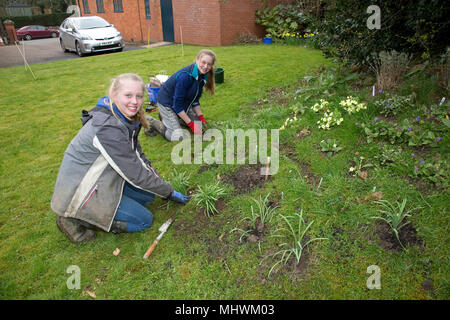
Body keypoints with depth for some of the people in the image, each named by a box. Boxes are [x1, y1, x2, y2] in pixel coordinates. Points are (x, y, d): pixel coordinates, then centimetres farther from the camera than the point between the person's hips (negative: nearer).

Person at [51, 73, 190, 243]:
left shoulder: (126, 118, -2)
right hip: (80, 192, -9)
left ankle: (92, 213, 9)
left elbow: (138, 155, 7)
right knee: (144, 220, -3)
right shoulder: (107, 127, -30)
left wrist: (159, 183, 1)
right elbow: (136, 174, -26)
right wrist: (170, 192, -14)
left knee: (148, 195, 10)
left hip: (104, 179, 9)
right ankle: (77, 220, 0)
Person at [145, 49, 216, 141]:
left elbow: (195, 100, 4)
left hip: (183, 103, 8)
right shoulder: (185, 76, -32)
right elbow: (177, 105, -28)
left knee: (198, 125, 10)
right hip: (166, 103, -8)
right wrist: (190, 123, -24)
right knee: (177, 137, -16)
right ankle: (151, 122, 4)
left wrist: (201, 117, -6)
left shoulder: (202, 76, -7)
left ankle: (172, 117, 22)